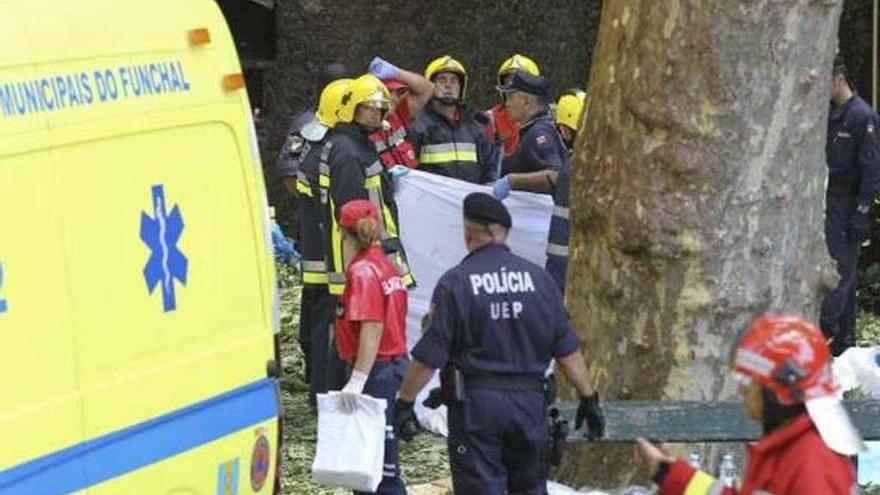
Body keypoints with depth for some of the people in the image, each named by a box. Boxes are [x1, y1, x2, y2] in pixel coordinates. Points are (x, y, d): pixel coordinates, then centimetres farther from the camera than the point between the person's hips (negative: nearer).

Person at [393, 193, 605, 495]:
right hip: (529, 400, 4)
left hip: (475, 402, -4)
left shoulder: (454, 283, -7)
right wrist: (589, 398, 14)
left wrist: (404, 402, 0)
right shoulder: (537, 278, 4)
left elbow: (429, 357, -9)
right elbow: (567, 349, 6)